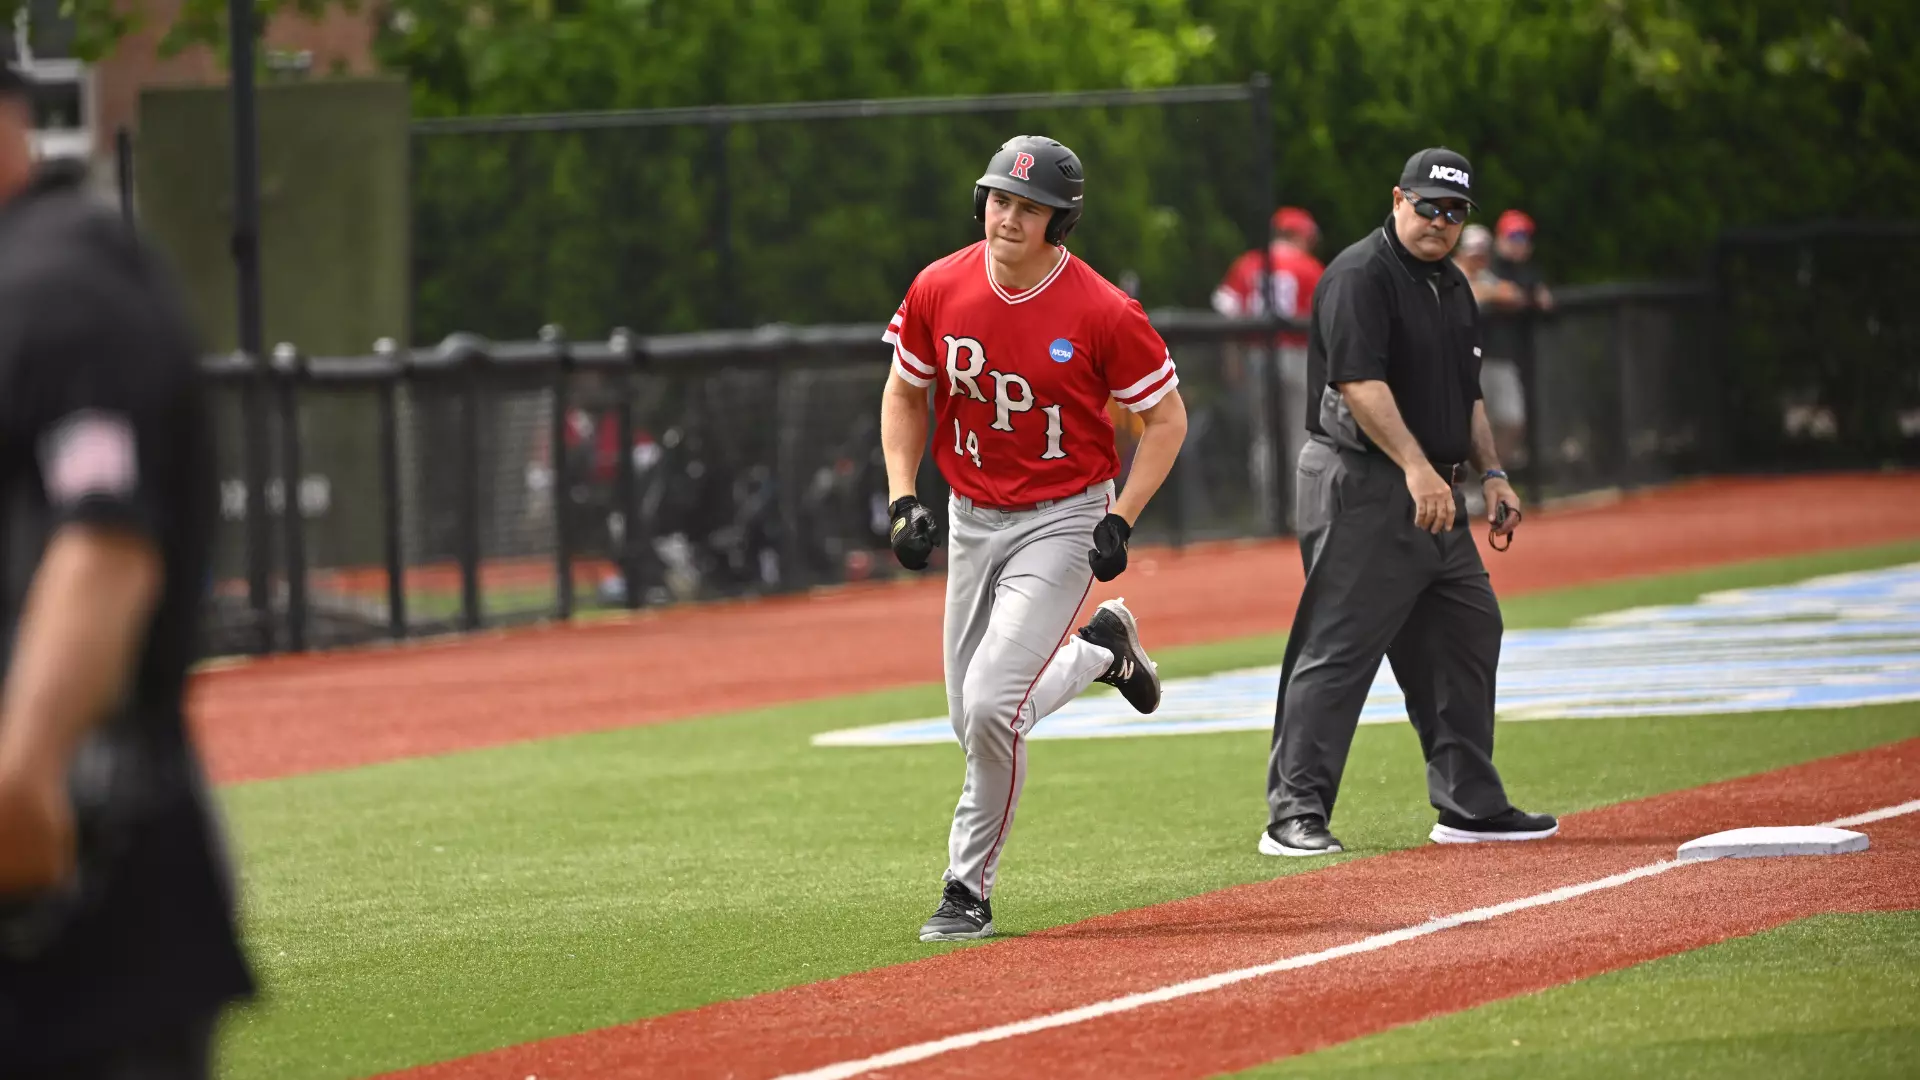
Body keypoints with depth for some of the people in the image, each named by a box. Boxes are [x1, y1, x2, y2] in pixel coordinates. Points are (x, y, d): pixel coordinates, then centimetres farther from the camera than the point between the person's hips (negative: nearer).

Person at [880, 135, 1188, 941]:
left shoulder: (1103, 314, -18)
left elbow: (1166, 418, -7)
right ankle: (1099, 651, 39)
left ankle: (969, 888, 0)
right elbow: (905, 394, 9)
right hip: (971, 518, 5)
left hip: (1062, 521, -5)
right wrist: (903, 501, -3)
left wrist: (1121, 520, -16)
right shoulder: (939, 291, -6)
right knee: (973, 722, 11)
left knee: (992, 704, -21)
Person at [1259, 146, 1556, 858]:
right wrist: (1417, 467, -30)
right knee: (1339, 648, -11)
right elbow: (1359, 380, -23)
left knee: (1467, 634, 12)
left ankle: (1471, 805, 21)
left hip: (1432, 492, 9)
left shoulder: (1451, 286, 18)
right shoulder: (1361, 276, -12)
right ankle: (1294, 814, -11)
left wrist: (1490, 473, 16)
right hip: (1361, 486, -9)